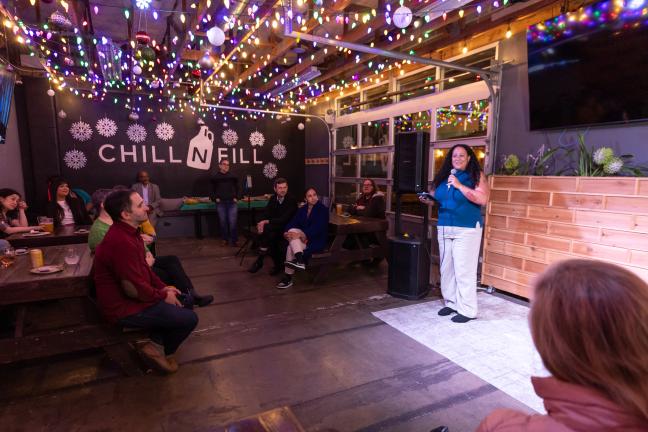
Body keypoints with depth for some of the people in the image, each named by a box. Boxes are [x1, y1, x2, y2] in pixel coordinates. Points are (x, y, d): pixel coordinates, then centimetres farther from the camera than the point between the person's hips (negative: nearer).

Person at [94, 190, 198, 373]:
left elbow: (143, 267, 13)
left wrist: (163, 287, 4)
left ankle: (156, 342, 17)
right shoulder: (121, 242, -30)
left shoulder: (127, 232, 3)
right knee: (189, 318, -9)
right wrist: (163, 295, -12)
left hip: (133, 296, 10)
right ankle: (164, 351, 17)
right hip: (125, 308, -10)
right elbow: (133, 289, -27)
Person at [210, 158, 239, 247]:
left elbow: (237, 188, 13)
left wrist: (236, 197, 4)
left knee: (232, 222, -5)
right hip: (220, 203, 0)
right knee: (223, 221, 6)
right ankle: (225, 239, 19)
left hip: (232, 202, 0)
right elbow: (212, 189, 9)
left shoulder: (233, 176, 3)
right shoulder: (215, 177, 0)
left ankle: (234, 240, 4)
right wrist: (215, 198, -1)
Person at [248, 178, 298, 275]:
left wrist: (267, 222, -25)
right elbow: (266, 214, 1)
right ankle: (278, 264, -13)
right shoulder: (273, 199, 7)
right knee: (268, 235, -28)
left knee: (266, 229, -29)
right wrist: (262, 223, -21)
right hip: (274, 227, 5)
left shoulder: (292, 201, -12)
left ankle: (260, 260, -13)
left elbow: (284, 219, -21)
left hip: (286, 229, -5)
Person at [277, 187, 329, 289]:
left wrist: (301, 235, -31)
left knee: (291, 248, -27)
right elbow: (294, 222, 2)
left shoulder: (323, 209, -7)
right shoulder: (303, 209, 13)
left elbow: (318, 227, -20)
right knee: (292, 231, -27)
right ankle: (299, 260, -37)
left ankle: (288, 278, -23)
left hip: (317, 240, -6)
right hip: (303, 237, 6)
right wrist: (287, 232, -20)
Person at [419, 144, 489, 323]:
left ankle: (467, 310, 5)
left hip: (467, 229, -5)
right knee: (446, 268, 10)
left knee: (464, 270, -5)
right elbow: (435, 197, 16)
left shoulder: (476, 175, -3)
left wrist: (459, 185, -18)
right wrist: (427, 199, -6)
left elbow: (483, 199, -16)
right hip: (444, 228, 6)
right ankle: (451, 302, 24)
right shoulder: (443, 176, 12)